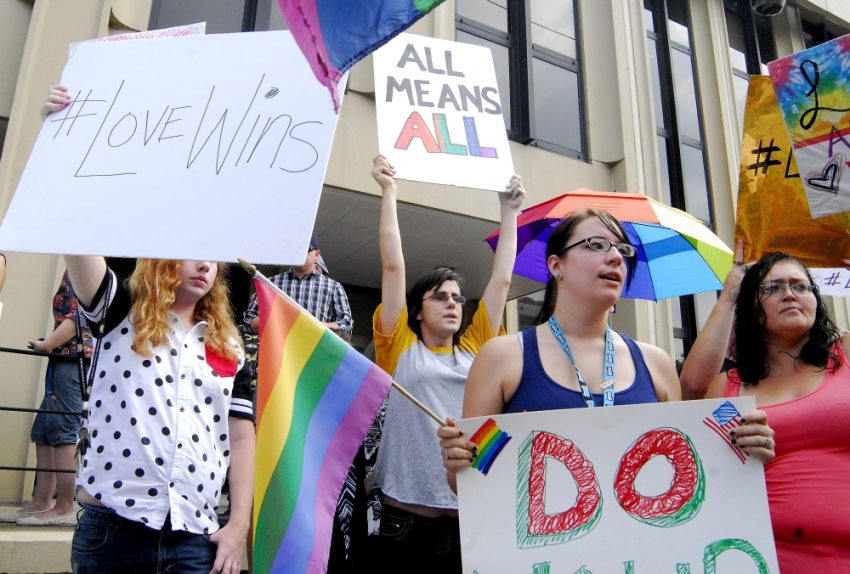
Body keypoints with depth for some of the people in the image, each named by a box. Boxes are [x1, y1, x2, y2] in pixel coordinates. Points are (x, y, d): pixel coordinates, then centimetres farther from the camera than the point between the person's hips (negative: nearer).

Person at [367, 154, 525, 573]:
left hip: (469, 518, 3)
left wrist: (510, 209, 19)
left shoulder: (474, 349, 12)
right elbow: (393, 265, 1)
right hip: (406, 520, -3)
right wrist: (388, 189, 3)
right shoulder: (400, 348, 4)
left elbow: (501, 279, 14)